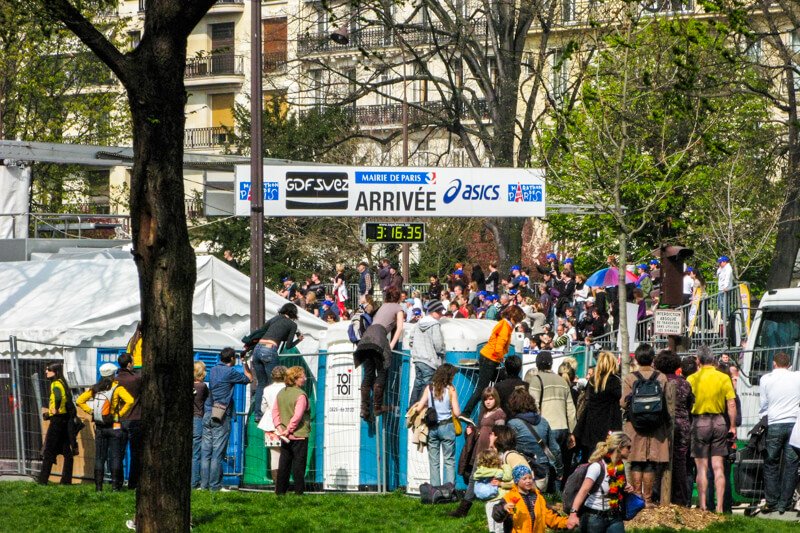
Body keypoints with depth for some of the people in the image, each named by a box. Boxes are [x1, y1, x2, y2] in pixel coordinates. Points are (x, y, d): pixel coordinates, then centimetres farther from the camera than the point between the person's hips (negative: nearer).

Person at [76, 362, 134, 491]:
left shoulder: (95, 388, 4)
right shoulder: (117, 388, -9)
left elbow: (80, 401, 5)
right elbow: (130, 401, -23)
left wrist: (91, 411, 5)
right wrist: (121, 413, -11)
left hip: (99, 427, 4)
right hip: (114, 426, -4)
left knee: (99, 457, 8)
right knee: (115, 456, 2)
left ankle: (98, 486, 6)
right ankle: (115, 485, -2)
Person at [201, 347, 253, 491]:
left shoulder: (214, 370, 13)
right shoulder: (230, 372, -8)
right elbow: (248, 378, 5)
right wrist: (245, 364, 20)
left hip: (208, 415, 7)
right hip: (221, 417, -7)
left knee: (206, 451, 5)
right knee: (218, 453, -5)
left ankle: (204, 484, 5)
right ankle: (215, 485, -5)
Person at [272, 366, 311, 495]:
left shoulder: (281, 393, 7)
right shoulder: (301, 395, -16)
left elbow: (275, 411, 5)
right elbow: (297, 416, -21)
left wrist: (279, 427, -1)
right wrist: (289, 430, -14)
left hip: (285, 436, 6)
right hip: (299, 436, -6)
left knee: (284, 464, 12)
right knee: (298, 465, 1)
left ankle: (280, 490, 14)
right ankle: (299, 491, 3)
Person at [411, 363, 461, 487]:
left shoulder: (429, 388, -1)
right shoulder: (450, 390, -8)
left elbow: (419, 408, -4)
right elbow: (457, 413, -10)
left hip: (432, 428, 2)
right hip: (446, 426, -2)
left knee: (433, 461, 9)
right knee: (449, 460, 4)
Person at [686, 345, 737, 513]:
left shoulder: (692, 379, -5)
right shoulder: (723, 378, -2)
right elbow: (731, 404, -3)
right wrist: (732, 426, 5)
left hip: (699, 423, -2)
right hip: (719, 422, 2)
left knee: (702, 467, 3)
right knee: (718, 467, 5)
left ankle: (702, 505, 1)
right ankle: (719, 506, 3)